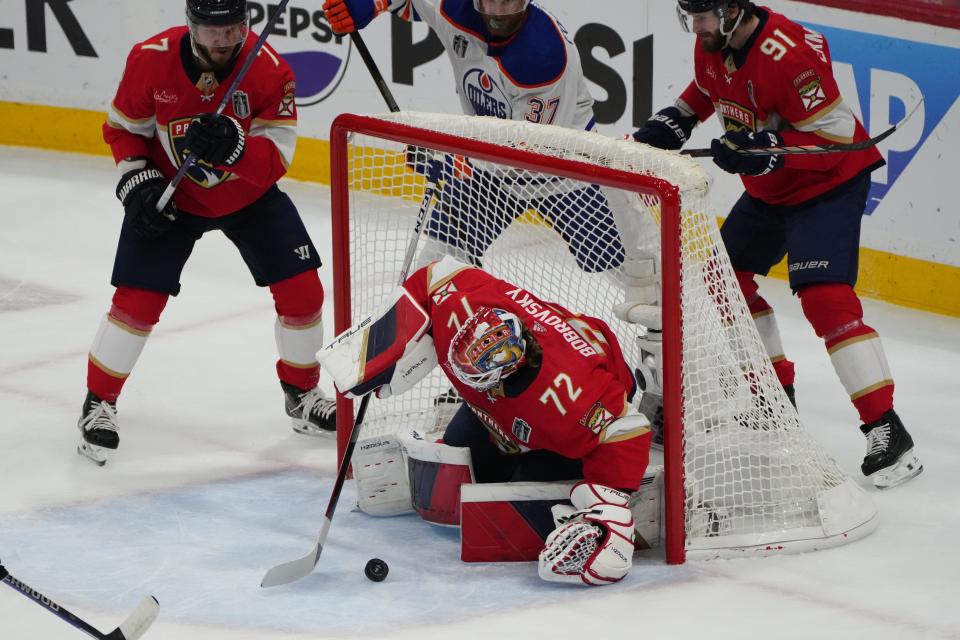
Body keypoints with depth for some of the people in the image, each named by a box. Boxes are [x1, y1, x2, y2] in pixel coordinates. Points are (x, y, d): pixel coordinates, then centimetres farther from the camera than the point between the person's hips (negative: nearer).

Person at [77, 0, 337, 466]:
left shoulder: (269, 70, -24)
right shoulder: (151, 60, -22)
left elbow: (275, 160, -26)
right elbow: (122, 128, -5)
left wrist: (231, 146, -44)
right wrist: (138, 182, -19)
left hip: (250, 196, 1)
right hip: (171, 194, -1)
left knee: (301, 289, -4)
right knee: (137, 299, -10)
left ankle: (301, 393, 20)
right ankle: (98, 403, 8)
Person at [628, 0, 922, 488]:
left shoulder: (790, 53, -29)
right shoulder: (713, 46, -2)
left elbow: (835, 133, -28)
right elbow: (704, 92, 21)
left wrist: (766, 150, -36)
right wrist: (670, 123, 6)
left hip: (831, 180, -10)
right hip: (770, 189, 10)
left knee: (823, 297, -23)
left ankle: (887, 432, -25)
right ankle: (775, 387, 33)